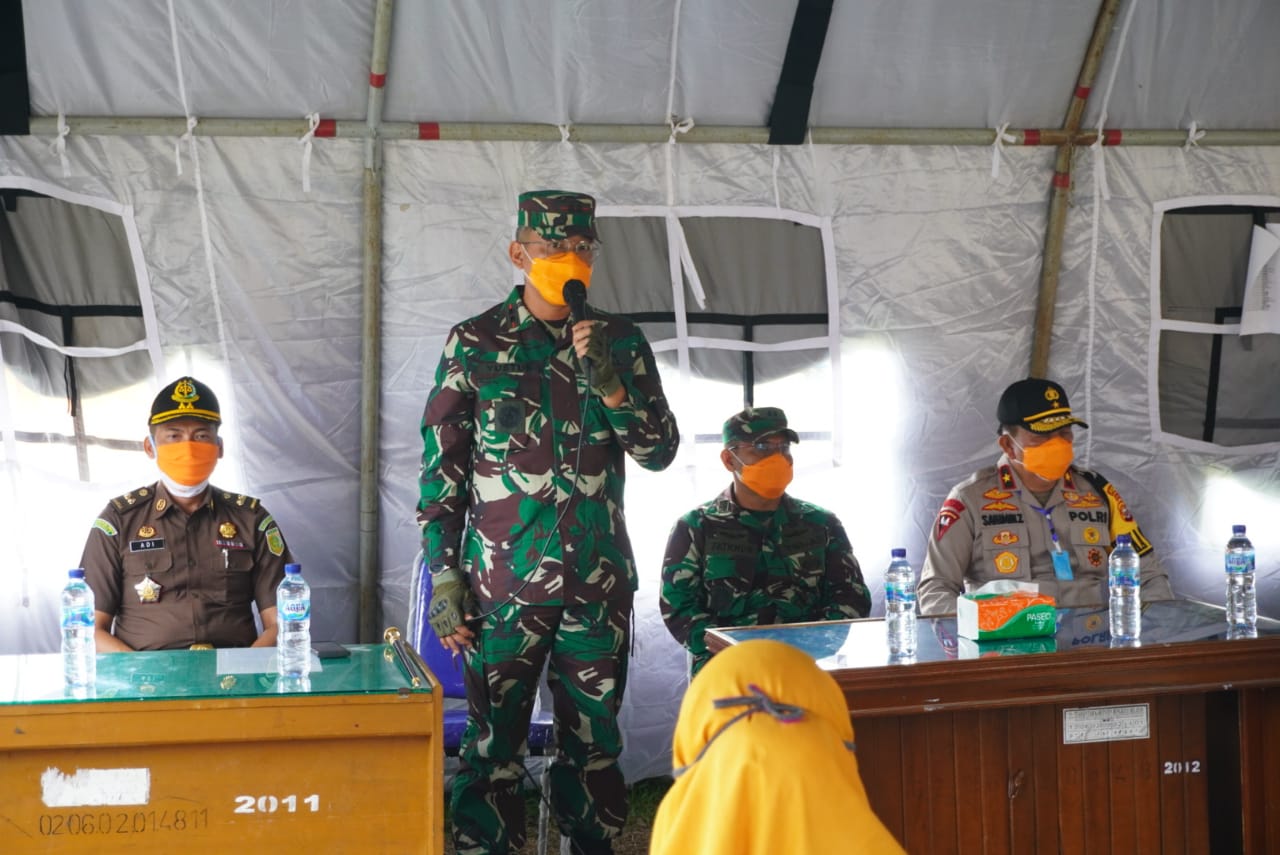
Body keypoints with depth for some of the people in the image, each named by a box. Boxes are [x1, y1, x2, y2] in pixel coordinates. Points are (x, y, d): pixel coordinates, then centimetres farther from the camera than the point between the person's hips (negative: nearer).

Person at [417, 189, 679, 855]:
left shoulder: (620, 342, 7)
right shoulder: (475, 343, 0)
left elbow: (660, 451, 3)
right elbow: (442, 468, 1)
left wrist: (609, 384, -13)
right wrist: (443, 575, -4)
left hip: (599, 583, 2)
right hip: (503, 582, -2)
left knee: (594, 744, 9)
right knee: (494, 747, 1)